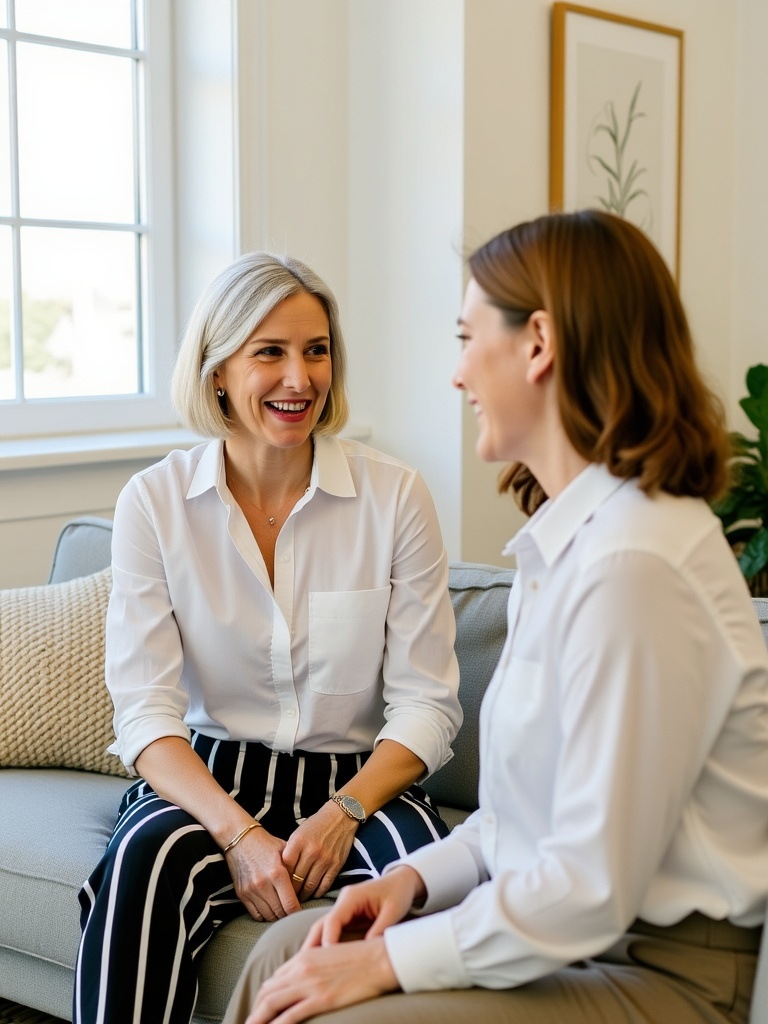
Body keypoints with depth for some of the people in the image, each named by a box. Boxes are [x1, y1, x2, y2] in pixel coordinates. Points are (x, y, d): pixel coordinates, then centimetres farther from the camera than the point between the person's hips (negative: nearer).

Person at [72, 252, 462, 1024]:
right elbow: (145, 711, -6)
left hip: (355, 784, 1)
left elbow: (426, 705, -1)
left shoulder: (394, 495, -2)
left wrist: (342, 815, -19)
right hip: (204, 778, 0)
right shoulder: (153, 503, 0)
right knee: (148, 857, -34)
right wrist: (240, 833, -22)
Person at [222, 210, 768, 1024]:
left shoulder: (633, 564, -25)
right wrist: (417, 876, 1)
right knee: (285, 953, 5)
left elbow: (595, 887, -25)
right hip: (573, 927, 9)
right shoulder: (570, 538, 9)